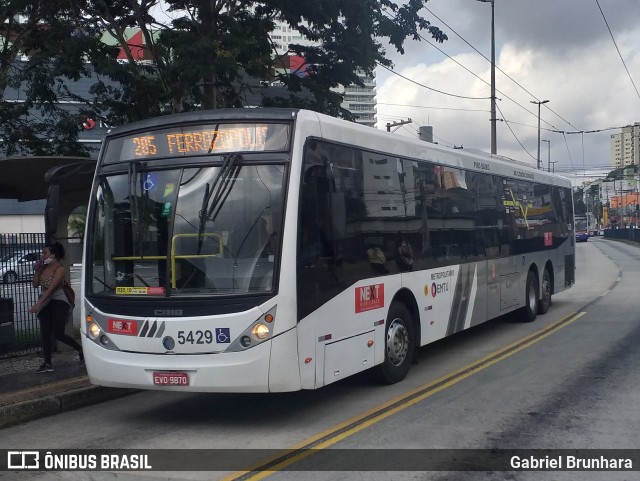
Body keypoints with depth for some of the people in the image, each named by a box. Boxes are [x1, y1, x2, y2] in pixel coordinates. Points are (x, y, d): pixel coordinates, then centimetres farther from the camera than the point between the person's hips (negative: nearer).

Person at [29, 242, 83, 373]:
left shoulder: (59, 269, -14)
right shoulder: (44, 267, 7)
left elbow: (50, 289, -22)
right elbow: (35, 285, 10)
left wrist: (38, 305, -28)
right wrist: (37, 270, -3)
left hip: (58, 302, -7)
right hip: (45, 303, 7)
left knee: (58, 333, -11)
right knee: (45, 334, 2)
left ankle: (80, 349, 13)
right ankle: (47, 364, 6)